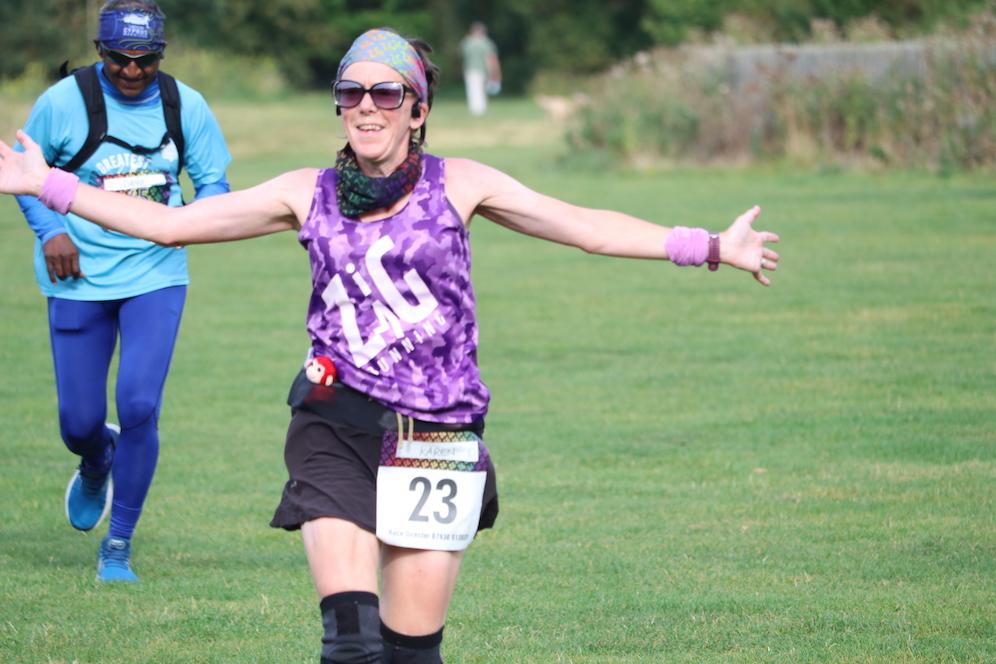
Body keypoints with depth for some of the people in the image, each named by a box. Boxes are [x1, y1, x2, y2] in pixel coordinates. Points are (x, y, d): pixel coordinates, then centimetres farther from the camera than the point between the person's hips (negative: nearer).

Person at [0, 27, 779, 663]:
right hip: (337, 431, 0)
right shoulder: (308, 194, 7)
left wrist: (711, 247, -4)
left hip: (437, 438, 0)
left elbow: (584, 226, 3)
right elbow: (170, 222, 11)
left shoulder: (459, 186, 5)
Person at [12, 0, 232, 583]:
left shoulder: (186, 107, -2)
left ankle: (119, 545, 2)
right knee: (80, 421, 2)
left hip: (156, 276, 0)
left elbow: (214, 181, 8)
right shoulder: (63, 102, -8)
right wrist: (51, 230, -11)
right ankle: (96, 466, 43)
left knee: (140, 406, -14)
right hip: (79, 279, 0)